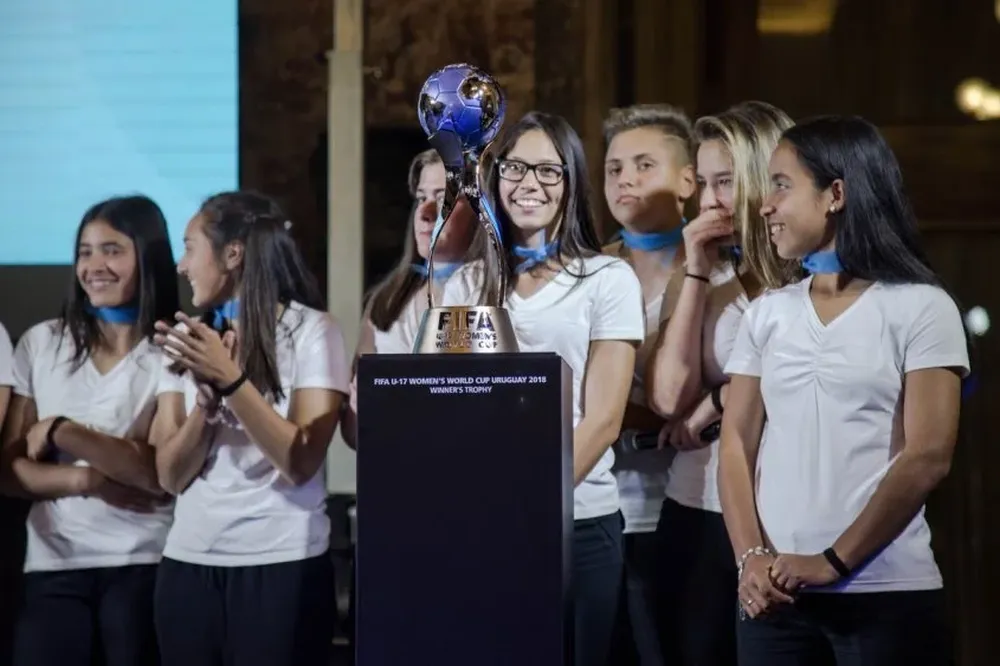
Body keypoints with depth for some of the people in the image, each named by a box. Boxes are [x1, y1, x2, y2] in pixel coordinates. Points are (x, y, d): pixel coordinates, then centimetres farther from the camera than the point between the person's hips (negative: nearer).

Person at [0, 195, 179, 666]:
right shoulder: (40, 344, 6)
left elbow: (162, 471, -12)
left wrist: (61, 432, -11)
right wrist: (85, 480, -12)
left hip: (143, 564, -2)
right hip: (54, 565, 2)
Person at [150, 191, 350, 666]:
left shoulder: (310, 330, -4)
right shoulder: (190, 339, 9)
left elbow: (301, 463, -13)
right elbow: (171, 476, 4)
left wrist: (230, 380, -20)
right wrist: (206, 398, -12)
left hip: (282, 565, -4)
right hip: (188, 562, 4)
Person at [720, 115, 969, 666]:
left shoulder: (921, 308, -1)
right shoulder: (766, 314, 12)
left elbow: (928, 457, -9)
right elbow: (736, 443, 7)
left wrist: (832, 563, -13)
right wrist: (751, 556, -8)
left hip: (886, 594, -4)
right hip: (774, 591, 4)